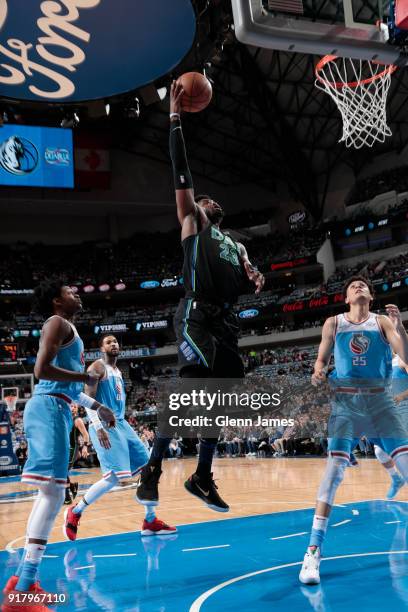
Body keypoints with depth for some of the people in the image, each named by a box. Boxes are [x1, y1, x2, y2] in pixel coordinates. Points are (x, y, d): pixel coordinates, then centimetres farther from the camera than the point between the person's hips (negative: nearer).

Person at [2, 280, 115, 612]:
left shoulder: (68, 329, 25)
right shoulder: (58, 323, -5)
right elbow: (42, 369, -19)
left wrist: (97, 407, 29)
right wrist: (85, 377, -10)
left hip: (56, 410, 11)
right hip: (48, 409, -11)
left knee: (50, 494, 12)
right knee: (53, 492, -16)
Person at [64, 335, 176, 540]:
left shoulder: (118, 371, 20)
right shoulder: (97, 367, -7)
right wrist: (98, 427, -25)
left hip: (121, 423, 9)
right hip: (104, 425, -9)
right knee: (115, 476, -17)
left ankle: (150, 521, 11)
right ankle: (75, 512, 2)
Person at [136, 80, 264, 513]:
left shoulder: (235, 246, 31)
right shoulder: (190, 221, 15)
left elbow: (246, 276, 20)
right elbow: (181, 172, 8)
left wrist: (257, 279, -5)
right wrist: (175, 116, 9)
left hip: (226, 323, 7)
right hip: (196, 316, -7)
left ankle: (202, 478, 17)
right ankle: (151, 472, -10)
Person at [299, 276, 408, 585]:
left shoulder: (382, 322, 5)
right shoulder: (334, 324, 7)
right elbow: (322, 358, 12)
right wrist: (318, 373, -11)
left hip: (380, 399, 1)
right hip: (346, 400, -1)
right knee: (334, 467, -14)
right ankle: (314, 550, -13)